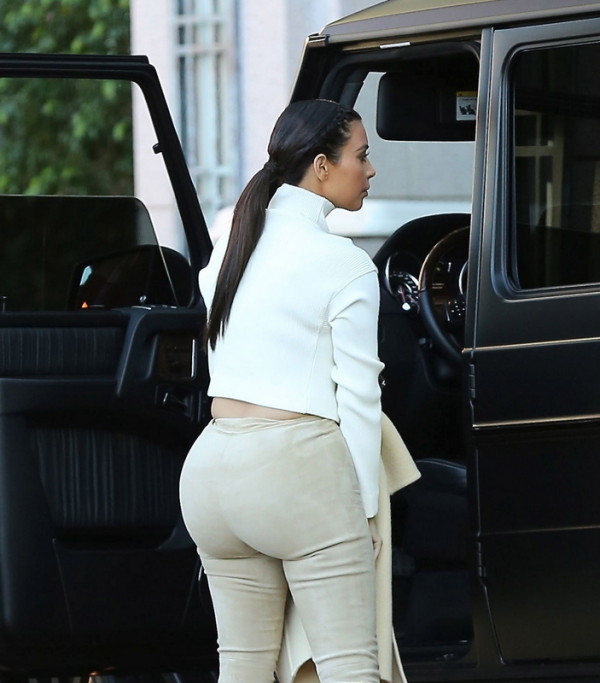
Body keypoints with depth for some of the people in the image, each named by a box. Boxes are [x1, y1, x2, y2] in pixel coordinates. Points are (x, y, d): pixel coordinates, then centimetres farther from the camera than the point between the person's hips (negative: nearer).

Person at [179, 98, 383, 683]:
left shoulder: (230, 246, 13)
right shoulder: (344, 266, -7)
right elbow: (357, 398, -7)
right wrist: (365, 508, -2)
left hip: (210, 464, 7)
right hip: (298, 468, -7)